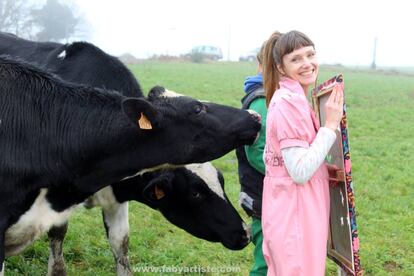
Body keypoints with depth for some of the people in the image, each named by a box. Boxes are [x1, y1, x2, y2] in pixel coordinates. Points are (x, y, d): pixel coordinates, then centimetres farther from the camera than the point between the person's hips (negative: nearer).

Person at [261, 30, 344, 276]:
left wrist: (323, 169, 7)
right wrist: (331, 124, -20)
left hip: (288, 210, 10)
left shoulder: (293, 98, 10)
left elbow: (270, 155, 15)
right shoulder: (289, 102, -20)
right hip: (295, 216, -10)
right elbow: (300, 172, -24)